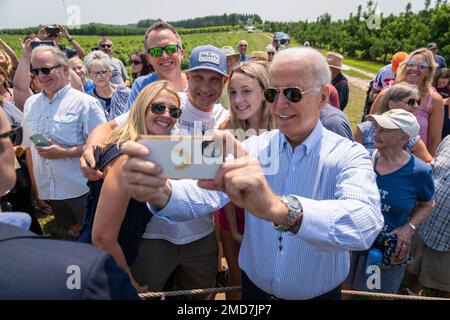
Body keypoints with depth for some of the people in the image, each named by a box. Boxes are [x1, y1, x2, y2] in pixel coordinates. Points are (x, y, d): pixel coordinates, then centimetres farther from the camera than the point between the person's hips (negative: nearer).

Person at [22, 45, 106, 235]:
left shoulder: (84, 102, -8)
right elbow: (29, 147, 16)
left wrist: (65, 152, -19)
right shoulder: (30, 104, 10)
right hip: (49, 191, 5)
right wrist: (35, 185, 14)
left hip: (82, 191, -5)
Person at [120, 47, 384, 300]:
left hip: (320, 294, -1)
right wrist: (161, 193, -46)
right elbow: (207, 195, -25)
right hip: (255, 289, 2)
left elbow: (365, 222, -38)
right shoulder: (253, 148, -10)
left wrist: (276, 207, -56)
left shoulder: (350, 156, -18)